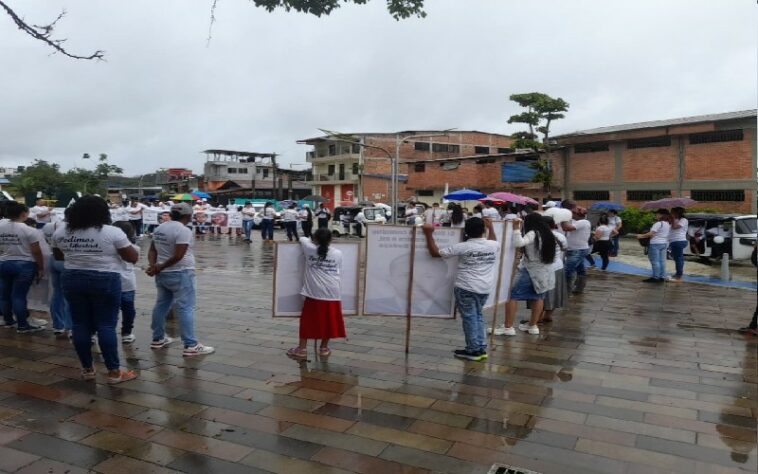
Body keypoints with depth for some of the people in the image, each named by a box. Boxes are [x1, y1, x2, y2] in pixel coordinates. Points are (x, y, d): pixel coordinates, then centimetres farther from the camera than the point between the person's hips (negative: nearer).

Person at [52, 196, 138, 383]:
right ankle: (114, 372, 4)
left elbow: (58, 256, 18)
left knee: (80, 324, 11)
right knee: (106, 325, -1)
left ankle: (87, 369, 19)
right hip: (105, 281, -4)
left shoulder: (60, 232, 4)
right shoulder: (113, 232, -12)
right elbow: (133, 258, -7)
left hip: (73, 280, 4)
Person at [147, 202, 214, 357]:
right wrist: (160, 267, -12)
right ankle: (191, 346, -7)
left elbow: (152, 251, 9)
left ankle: (158, 339, 29)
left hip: (163, 274, 9)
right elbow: (178, 256, -22)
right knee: (186, 308, -7)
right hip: (180, 274, -9)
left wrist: (153, 266, -5)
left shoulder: (160, 228, 11)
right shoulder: (183, 230, -16)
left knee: (161, 304, 18)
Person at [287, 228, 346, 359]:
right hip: (332, 292, 1)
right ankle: (324, 348, 21)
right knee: (328, 321, 11)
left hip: (314, 291, -1)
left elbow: (302, 239, 20)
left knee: (307, 320, 8)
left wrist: (312, 241, 36)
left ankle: (302, 349, 12)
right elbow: (338, 272, 10)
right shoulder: (338, 253, 5)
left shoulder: (310, 249, 2)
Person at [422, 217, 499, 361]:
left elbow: (435, 252, -10)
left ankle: (473, 350, 8)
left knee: (469, 318, 4)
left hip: (466, 288, -5)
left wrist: (429, 234, -5)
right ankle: (481, 348, 21)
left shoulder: (462, 247, -13)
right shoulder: (493, 245, -2)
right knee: (478, 316, 19)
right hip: (485, 288, 5)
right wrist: (491, 227, 36)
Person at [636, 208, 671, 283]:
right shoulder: (668, 224, 12)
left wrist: (641, 236, -10)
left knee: (655, 261, -4)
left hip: (656, 243, -9)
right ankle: (662, 277, 13)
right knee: (662, 261, 11)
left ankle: (655, 277, -3)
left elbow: (651, 234, -20)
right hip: (664, 243, 9)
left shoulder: (658, 223, -15)